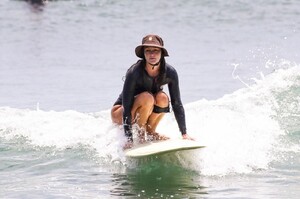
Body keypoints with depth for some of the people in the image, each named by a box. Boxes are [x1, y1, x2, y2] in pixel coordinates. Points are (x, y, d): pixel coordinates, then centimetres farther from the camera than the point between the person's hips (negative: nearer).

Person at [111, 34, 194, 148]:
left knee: (162, 97, -26)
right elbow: (127, 106, -30)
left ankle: (151, 132, -9)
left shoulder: (170, 73, -16)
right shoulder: (134, 73, -29)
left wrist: (184, 134, -15)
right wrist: (129, 139, -35)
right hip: (119, 113, -4)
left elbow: (177, 104, -11)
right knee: (147, 97, -33)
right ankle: (141, 134, -15)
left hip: (144, 114, 4)